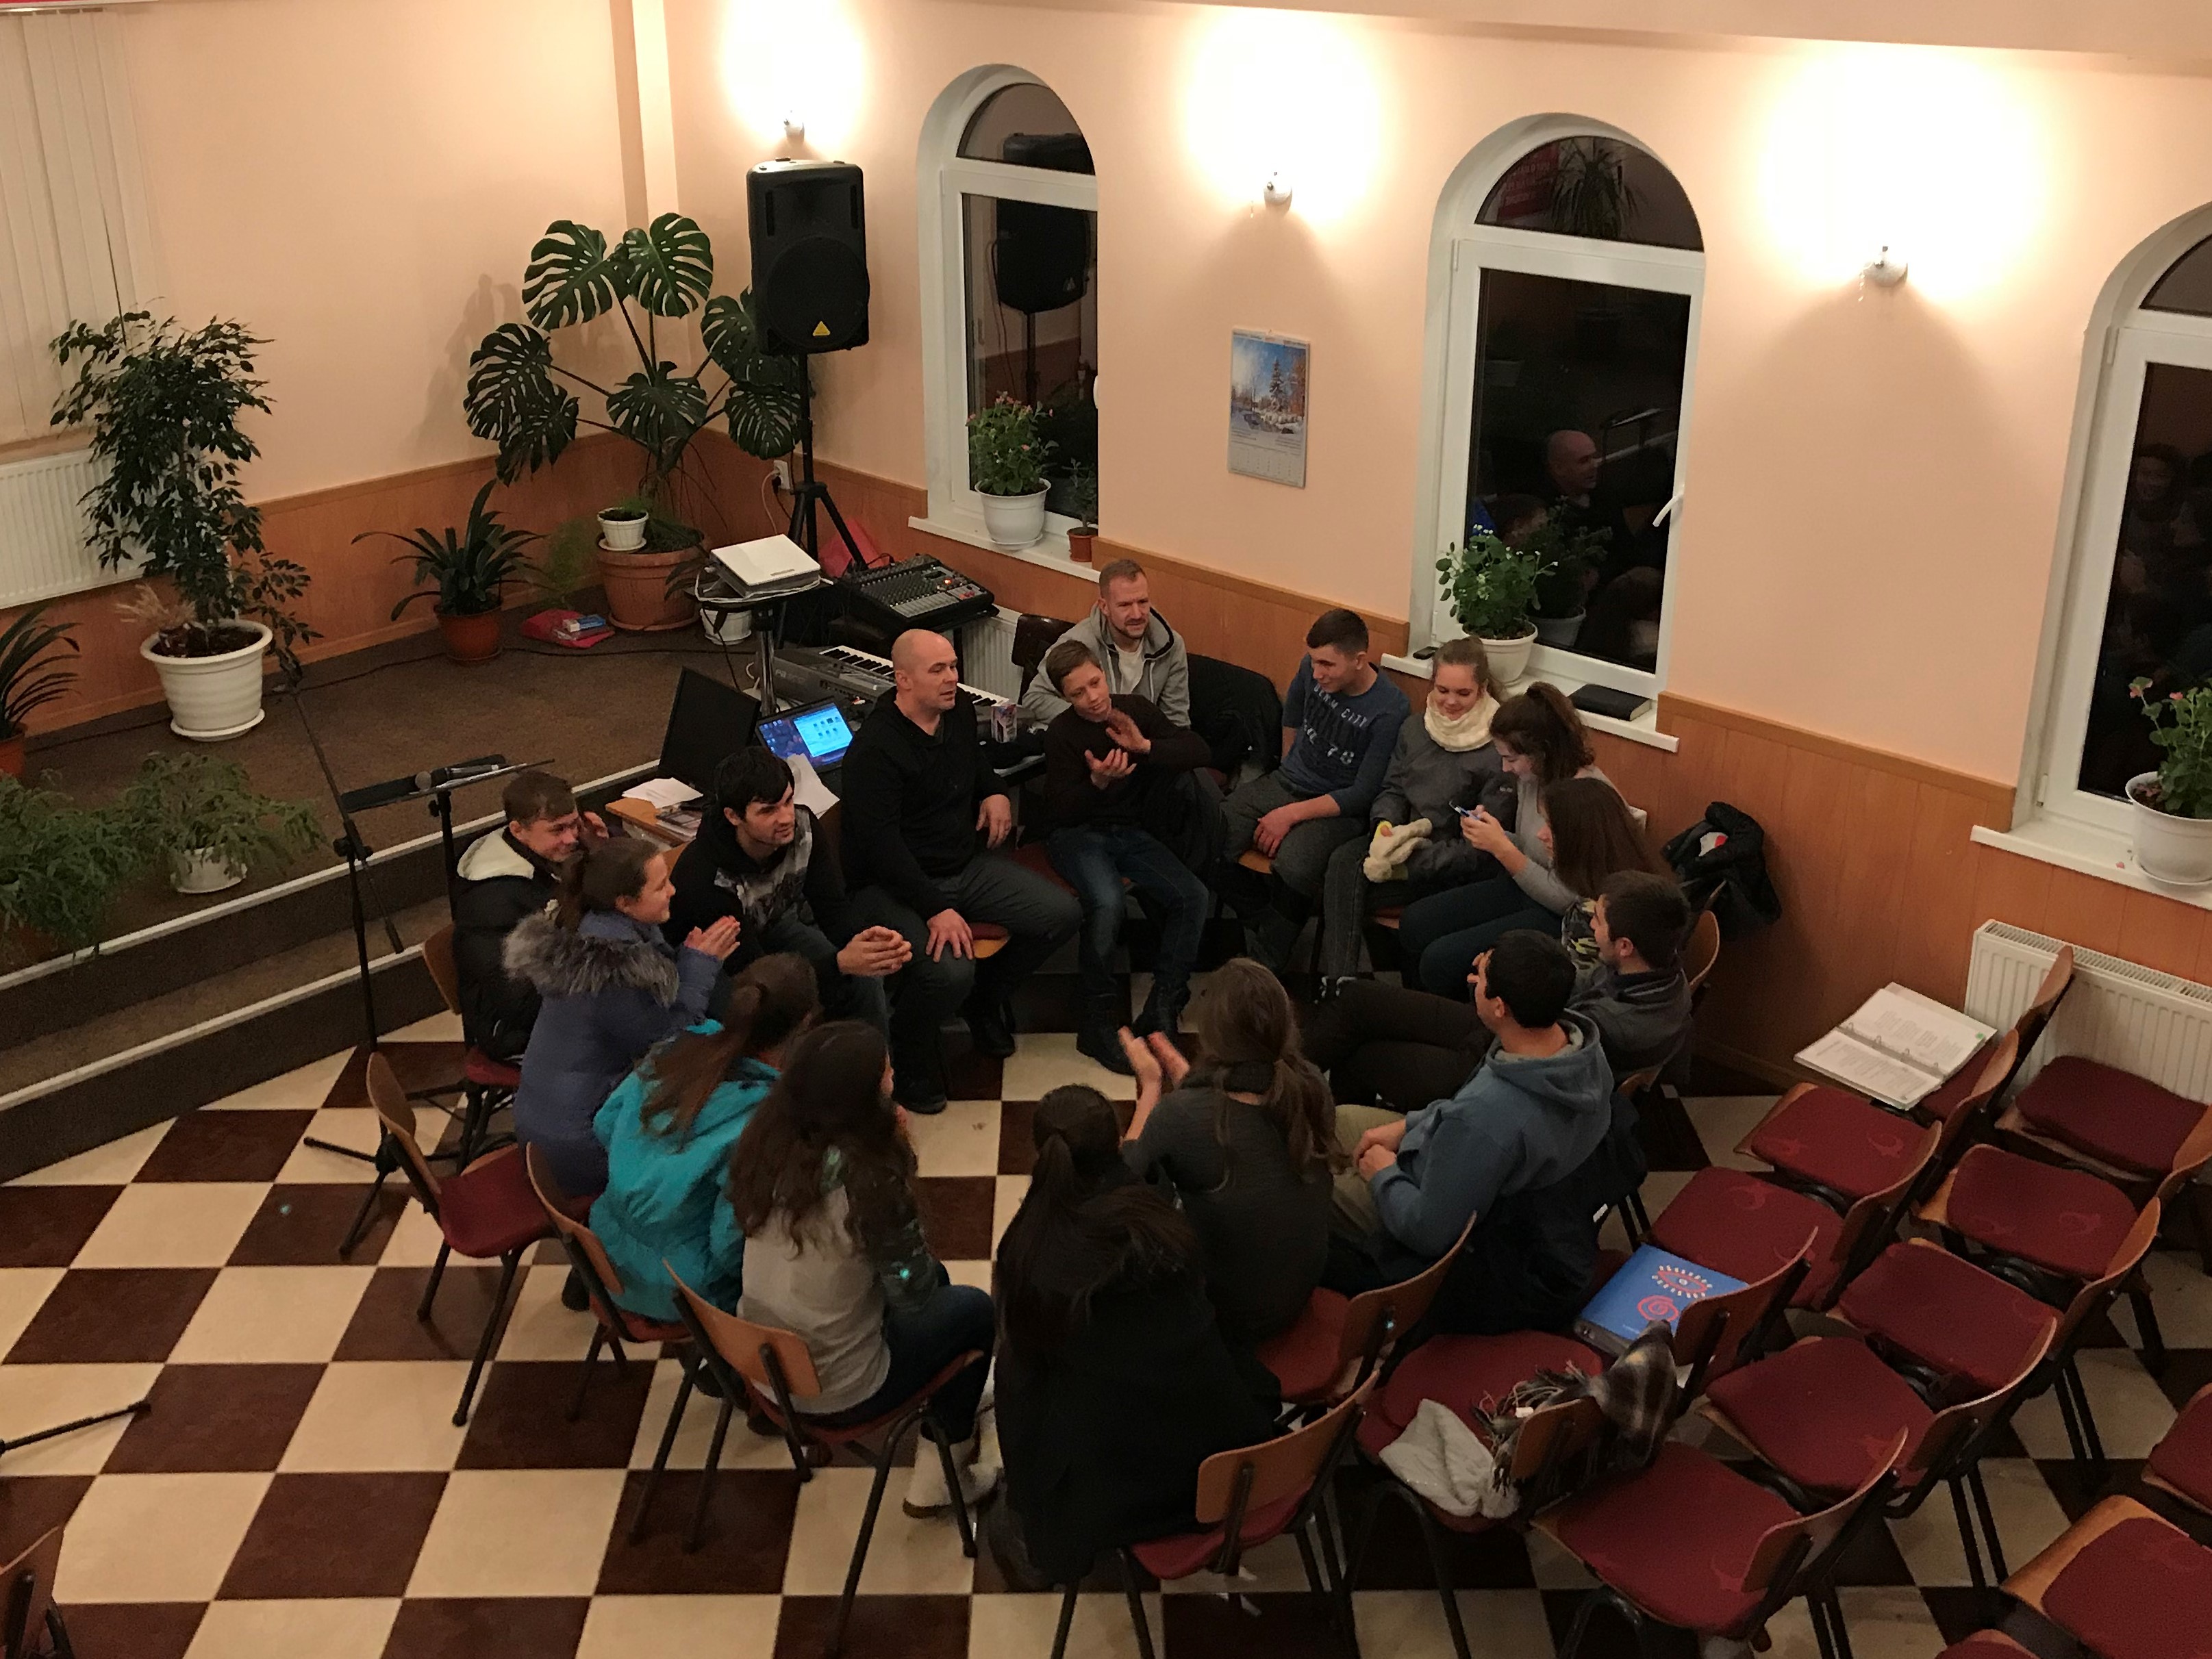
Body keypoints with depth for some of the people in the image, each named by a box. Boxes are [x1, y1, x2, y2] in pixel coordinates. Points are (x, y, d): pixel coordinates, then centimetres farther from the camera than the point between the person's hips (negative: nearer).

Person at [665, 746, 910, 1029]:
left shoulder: (802, 825, -20)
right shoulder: (706, 879, -36)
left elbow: (833, 908, -16)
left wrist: (861, 938, -41)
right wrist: (840, 963, -44)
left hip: (775, 926, 5)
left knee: (865, 980, -17)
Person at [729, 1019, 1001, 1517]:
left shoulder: (766, 1138, -9)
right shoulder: (866, 1178, -29)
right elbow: (914, 1296, -15)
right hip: (833, 1392, -6)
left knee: (935, 1277, 24)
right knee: (974, 1309, 16)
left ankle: (943, 1405, 44)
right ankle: (942, 1475, 28)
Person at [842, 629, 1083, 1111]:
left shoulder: (961, 712, 5)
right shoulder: (874, 749, -22)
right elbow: (882, 844, -27)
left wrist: (995, 793, 7)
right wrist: (936, 910, -32)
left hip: (965, 866, 8)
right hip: (894, 885, -8)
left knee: (1063, 913, -4)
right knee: (950, 971, -33)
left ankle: (987, 997, 20)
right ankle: (908, 1051, 1)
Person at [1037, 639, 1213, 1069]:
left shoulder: (1134, 710, 2)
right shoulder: (1062, 735, -10)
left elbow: (1198, 750, -2)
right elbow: (1063, 813, -13)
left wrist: (1145, 746, -18)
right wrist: (1098, 782, -31)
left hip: (1131, 831, 5)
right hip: (1078, 835, -5)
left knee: (1194, 897, -18)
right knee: (1107, 903, -35)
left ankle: (1162, 1008, -9)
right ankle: (1099, 1019, -21)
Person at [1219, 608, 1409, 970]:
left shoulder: (1390, 710, -18)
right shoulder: (1311, 670, -3)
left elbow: (1364, 794, -17)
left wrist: (1291, 814, -20)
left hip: (1340, 807, -6)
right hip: (1286, 782, 6)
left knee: (1294, 865, -37)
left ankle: (1265, 961, -12)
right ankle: (1264, 919, 3)